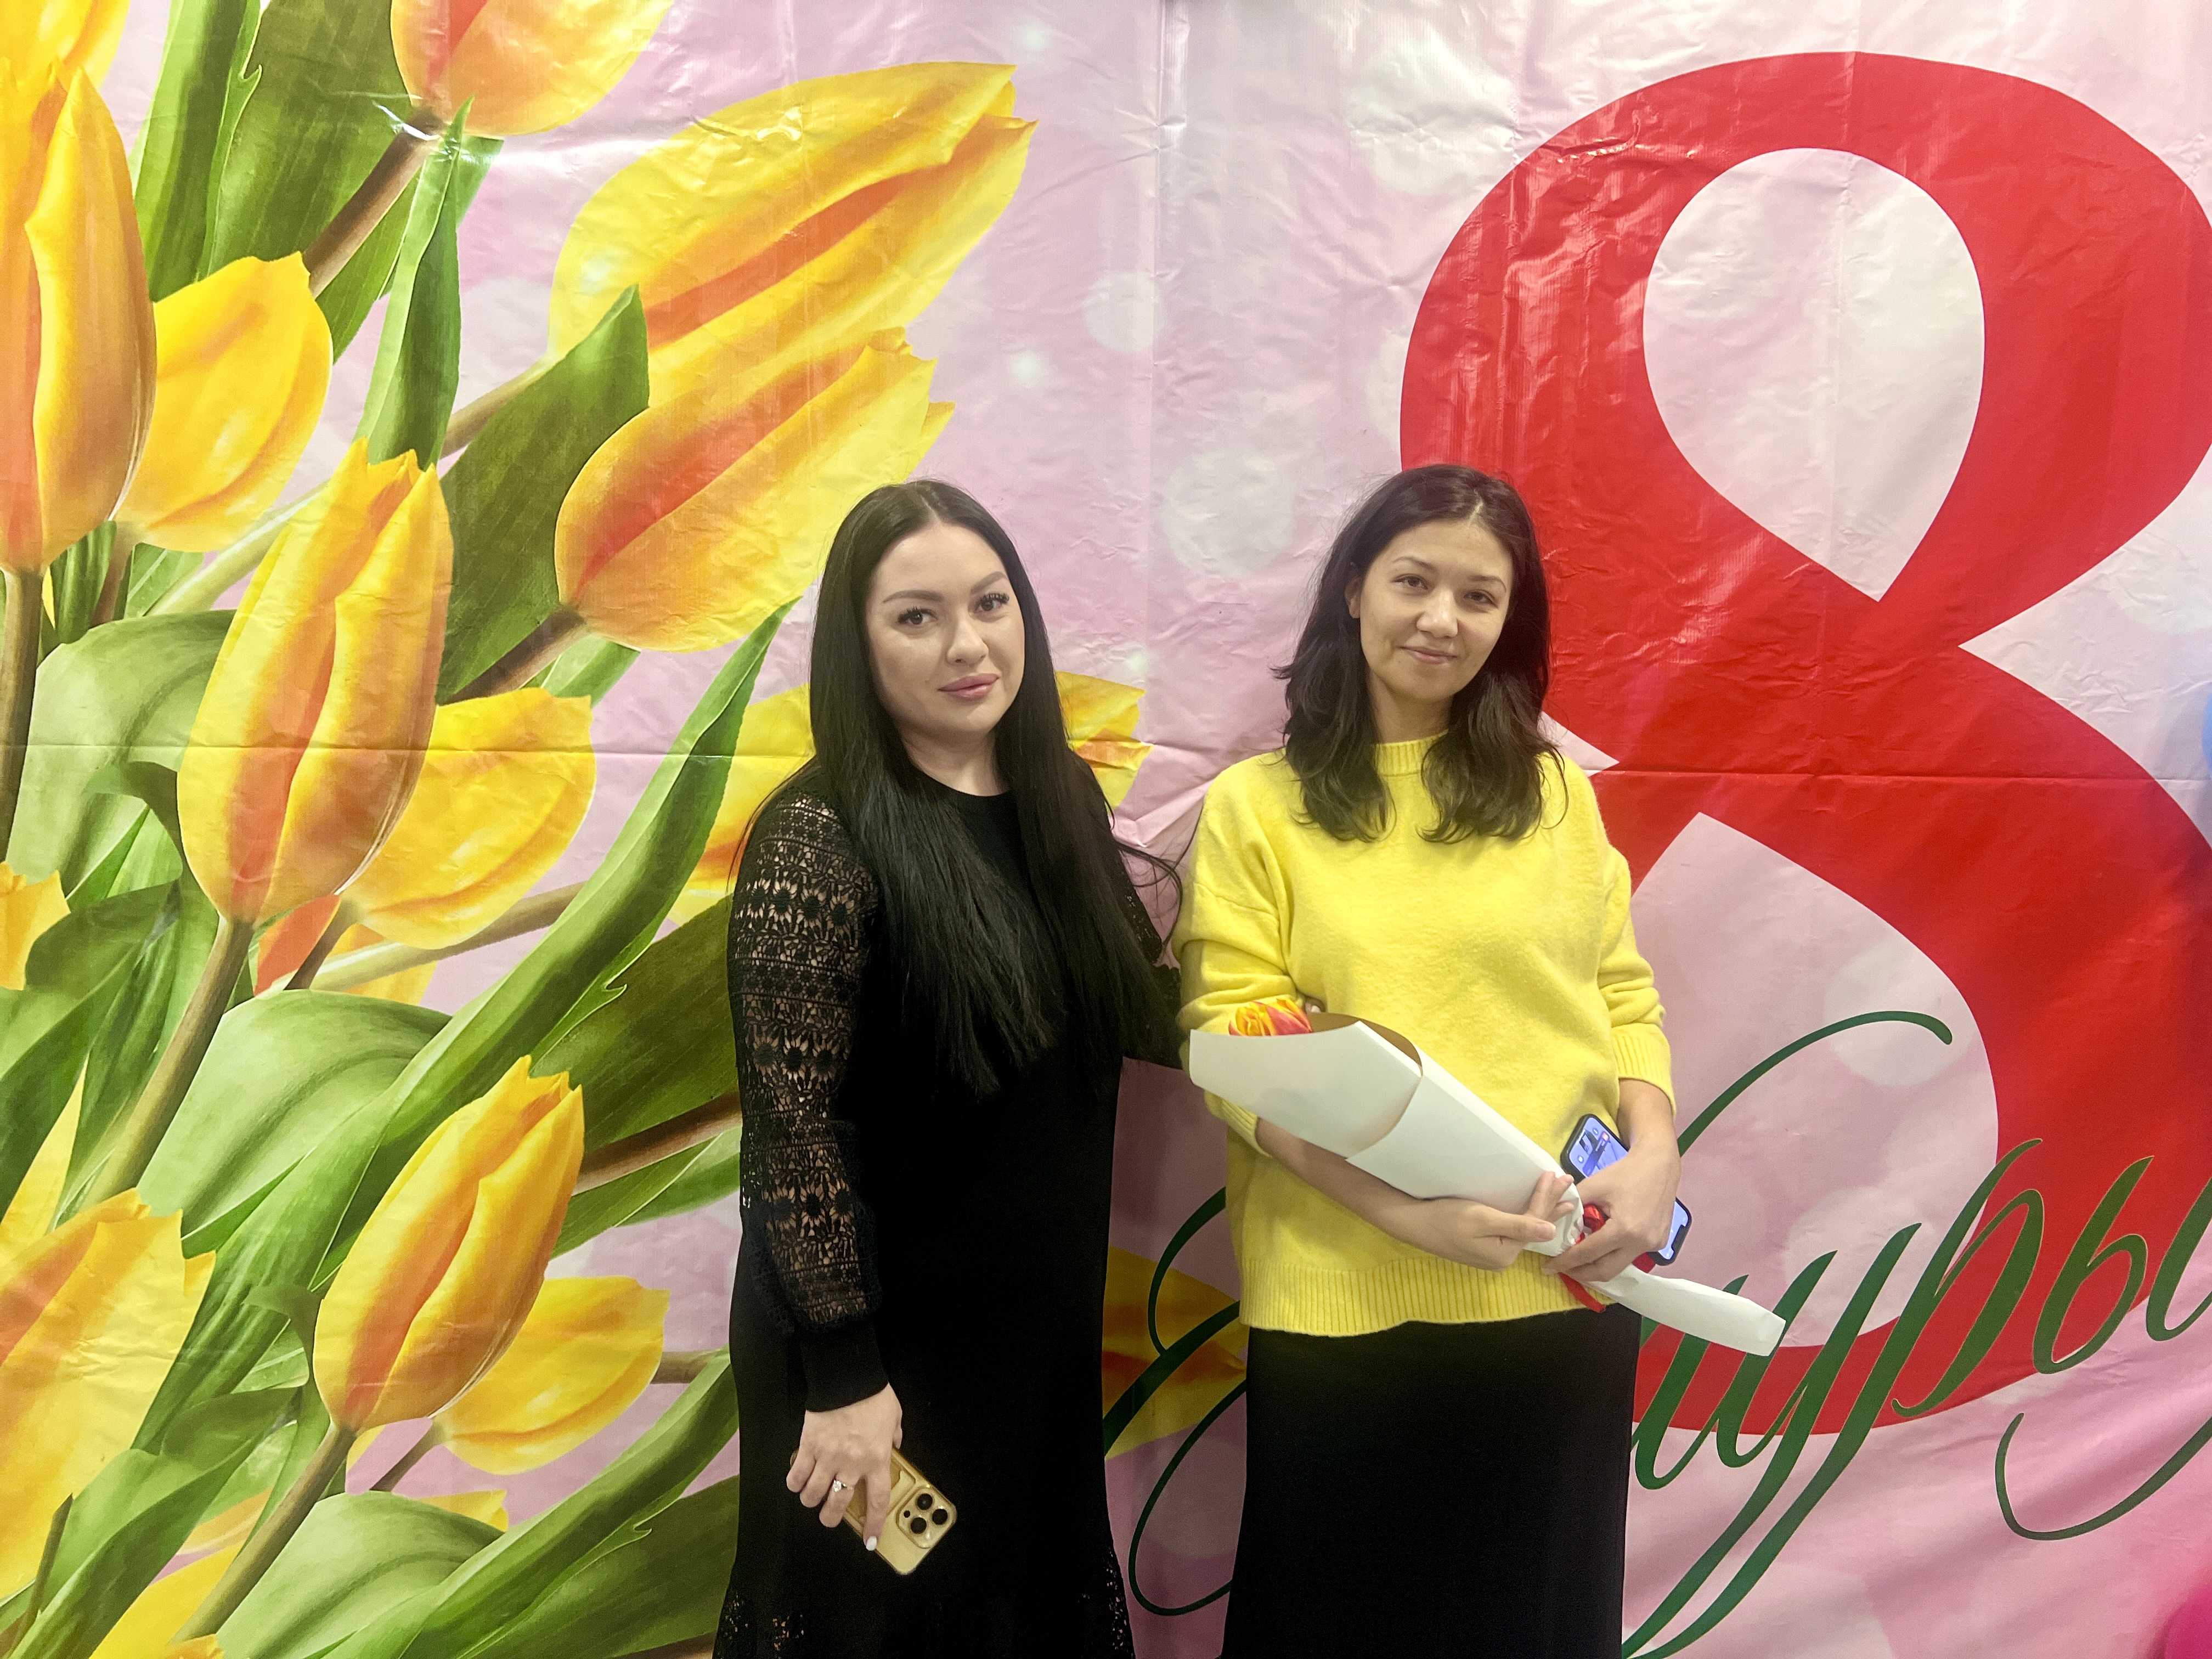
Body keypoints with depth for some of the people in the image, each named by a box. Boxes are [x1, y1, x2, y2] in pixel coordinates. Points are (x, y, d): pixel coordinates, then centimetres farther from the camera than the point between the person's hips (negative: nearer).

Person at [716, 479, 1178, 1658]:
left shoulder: (1059, 797, 2)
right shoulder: (819, 839, -19)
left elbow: (1119, 1007, 12)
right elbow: (791, 1126, -20)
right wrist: (840, 1373, -19)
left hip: (1043, 1323, 6)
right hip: (884, 1340, -6)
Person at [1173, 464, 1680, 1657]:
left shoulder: (1554, 792, 9)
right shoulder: (1257, 805, -2)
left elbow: (1621, 994, 11)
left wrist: (1652, 1155, -7)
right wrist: (1407, 1204, -19)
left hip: (1561, 1295, 3)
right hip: (1346, 1309, -2)